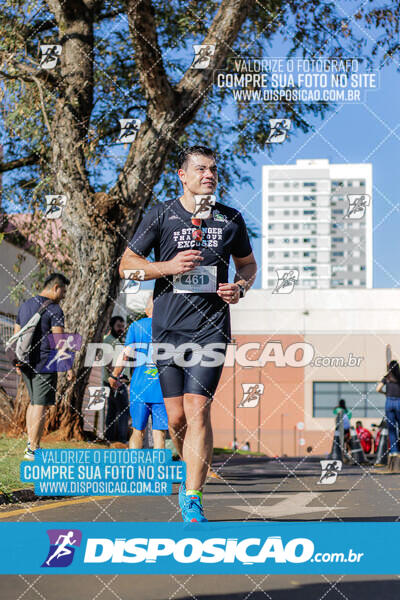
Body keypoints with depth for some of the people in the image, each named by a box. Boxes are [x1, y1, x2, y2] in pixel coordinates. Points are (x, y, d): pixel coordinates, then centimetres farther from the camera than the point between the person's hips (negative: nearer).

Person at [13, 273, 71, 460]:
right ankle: (32, 449, -2)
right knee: (41, 405, -3)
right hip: (45, 364, -8)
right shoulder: (54, 309, -10)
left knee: (34, 402, 19)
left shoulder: (24, 305, 14)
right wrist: (68, 367, -10)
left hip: (26, 364, 8)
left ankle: (31, 443, 18)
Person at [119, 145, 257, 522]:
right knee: (176, 417, 2)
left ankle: (192, 500, -10)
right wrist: (169, 267, -11)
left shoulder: (231, 219, 8)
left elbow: (248, 264, 22)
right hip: (168, 328, 0)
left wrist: (240, 287, 0)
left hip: (211, 328, 0)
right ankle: (194, 471, 31)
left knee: (198, 409, -12)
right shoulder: (161, 215, 3)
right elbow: (127, 264, 5)